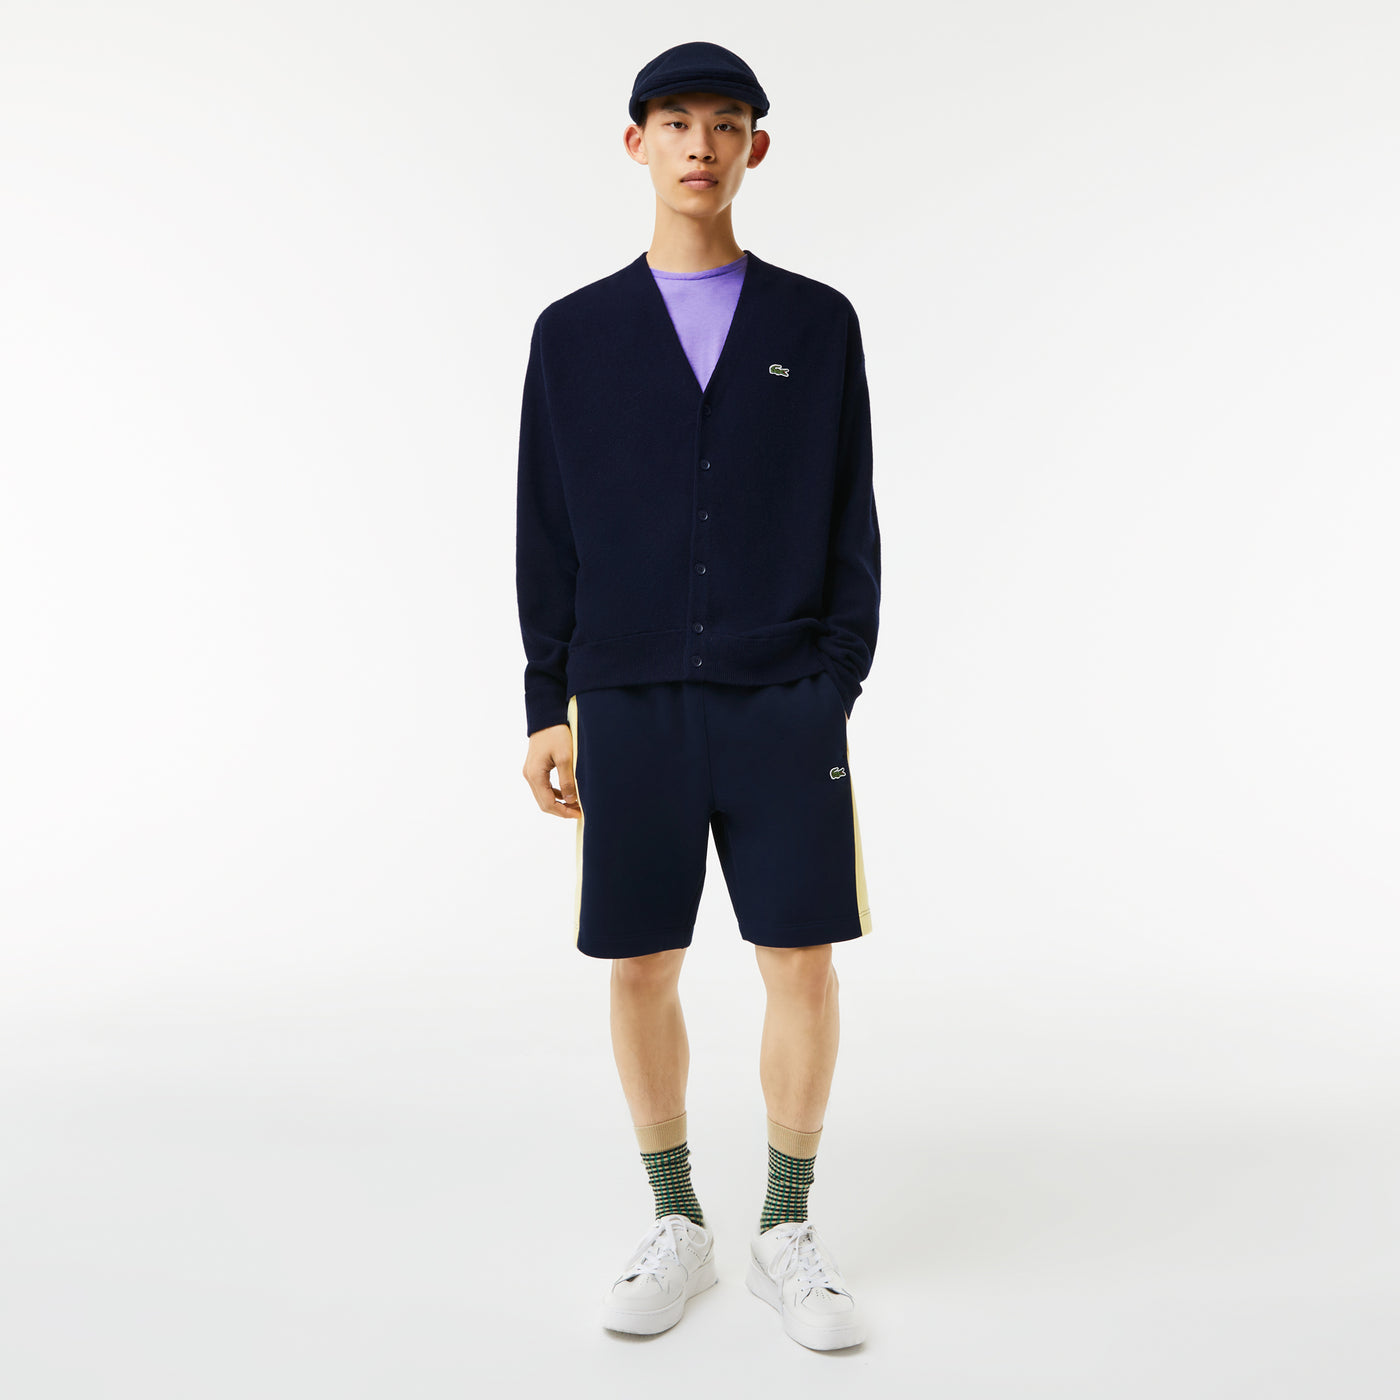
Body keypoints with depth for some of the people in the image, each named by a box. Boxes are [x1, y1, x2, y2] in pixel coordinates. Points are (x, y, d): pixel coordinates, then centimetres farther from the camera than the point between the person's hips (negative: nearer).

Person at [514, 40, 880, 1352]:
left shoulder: (817, 323, 7)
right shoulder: (575, 333, 8)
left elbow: (849, 522, 5)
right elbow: (546, 538, 7)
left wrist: (836, 690, -4)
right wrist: (548, 710, 1)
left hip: (783, 702, 0)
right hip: (631, 703, 1)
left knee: (802, 962, 0)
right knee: (641, 965, 4)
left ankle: (787, 1229, 18)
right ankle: (675, 1224, 22)